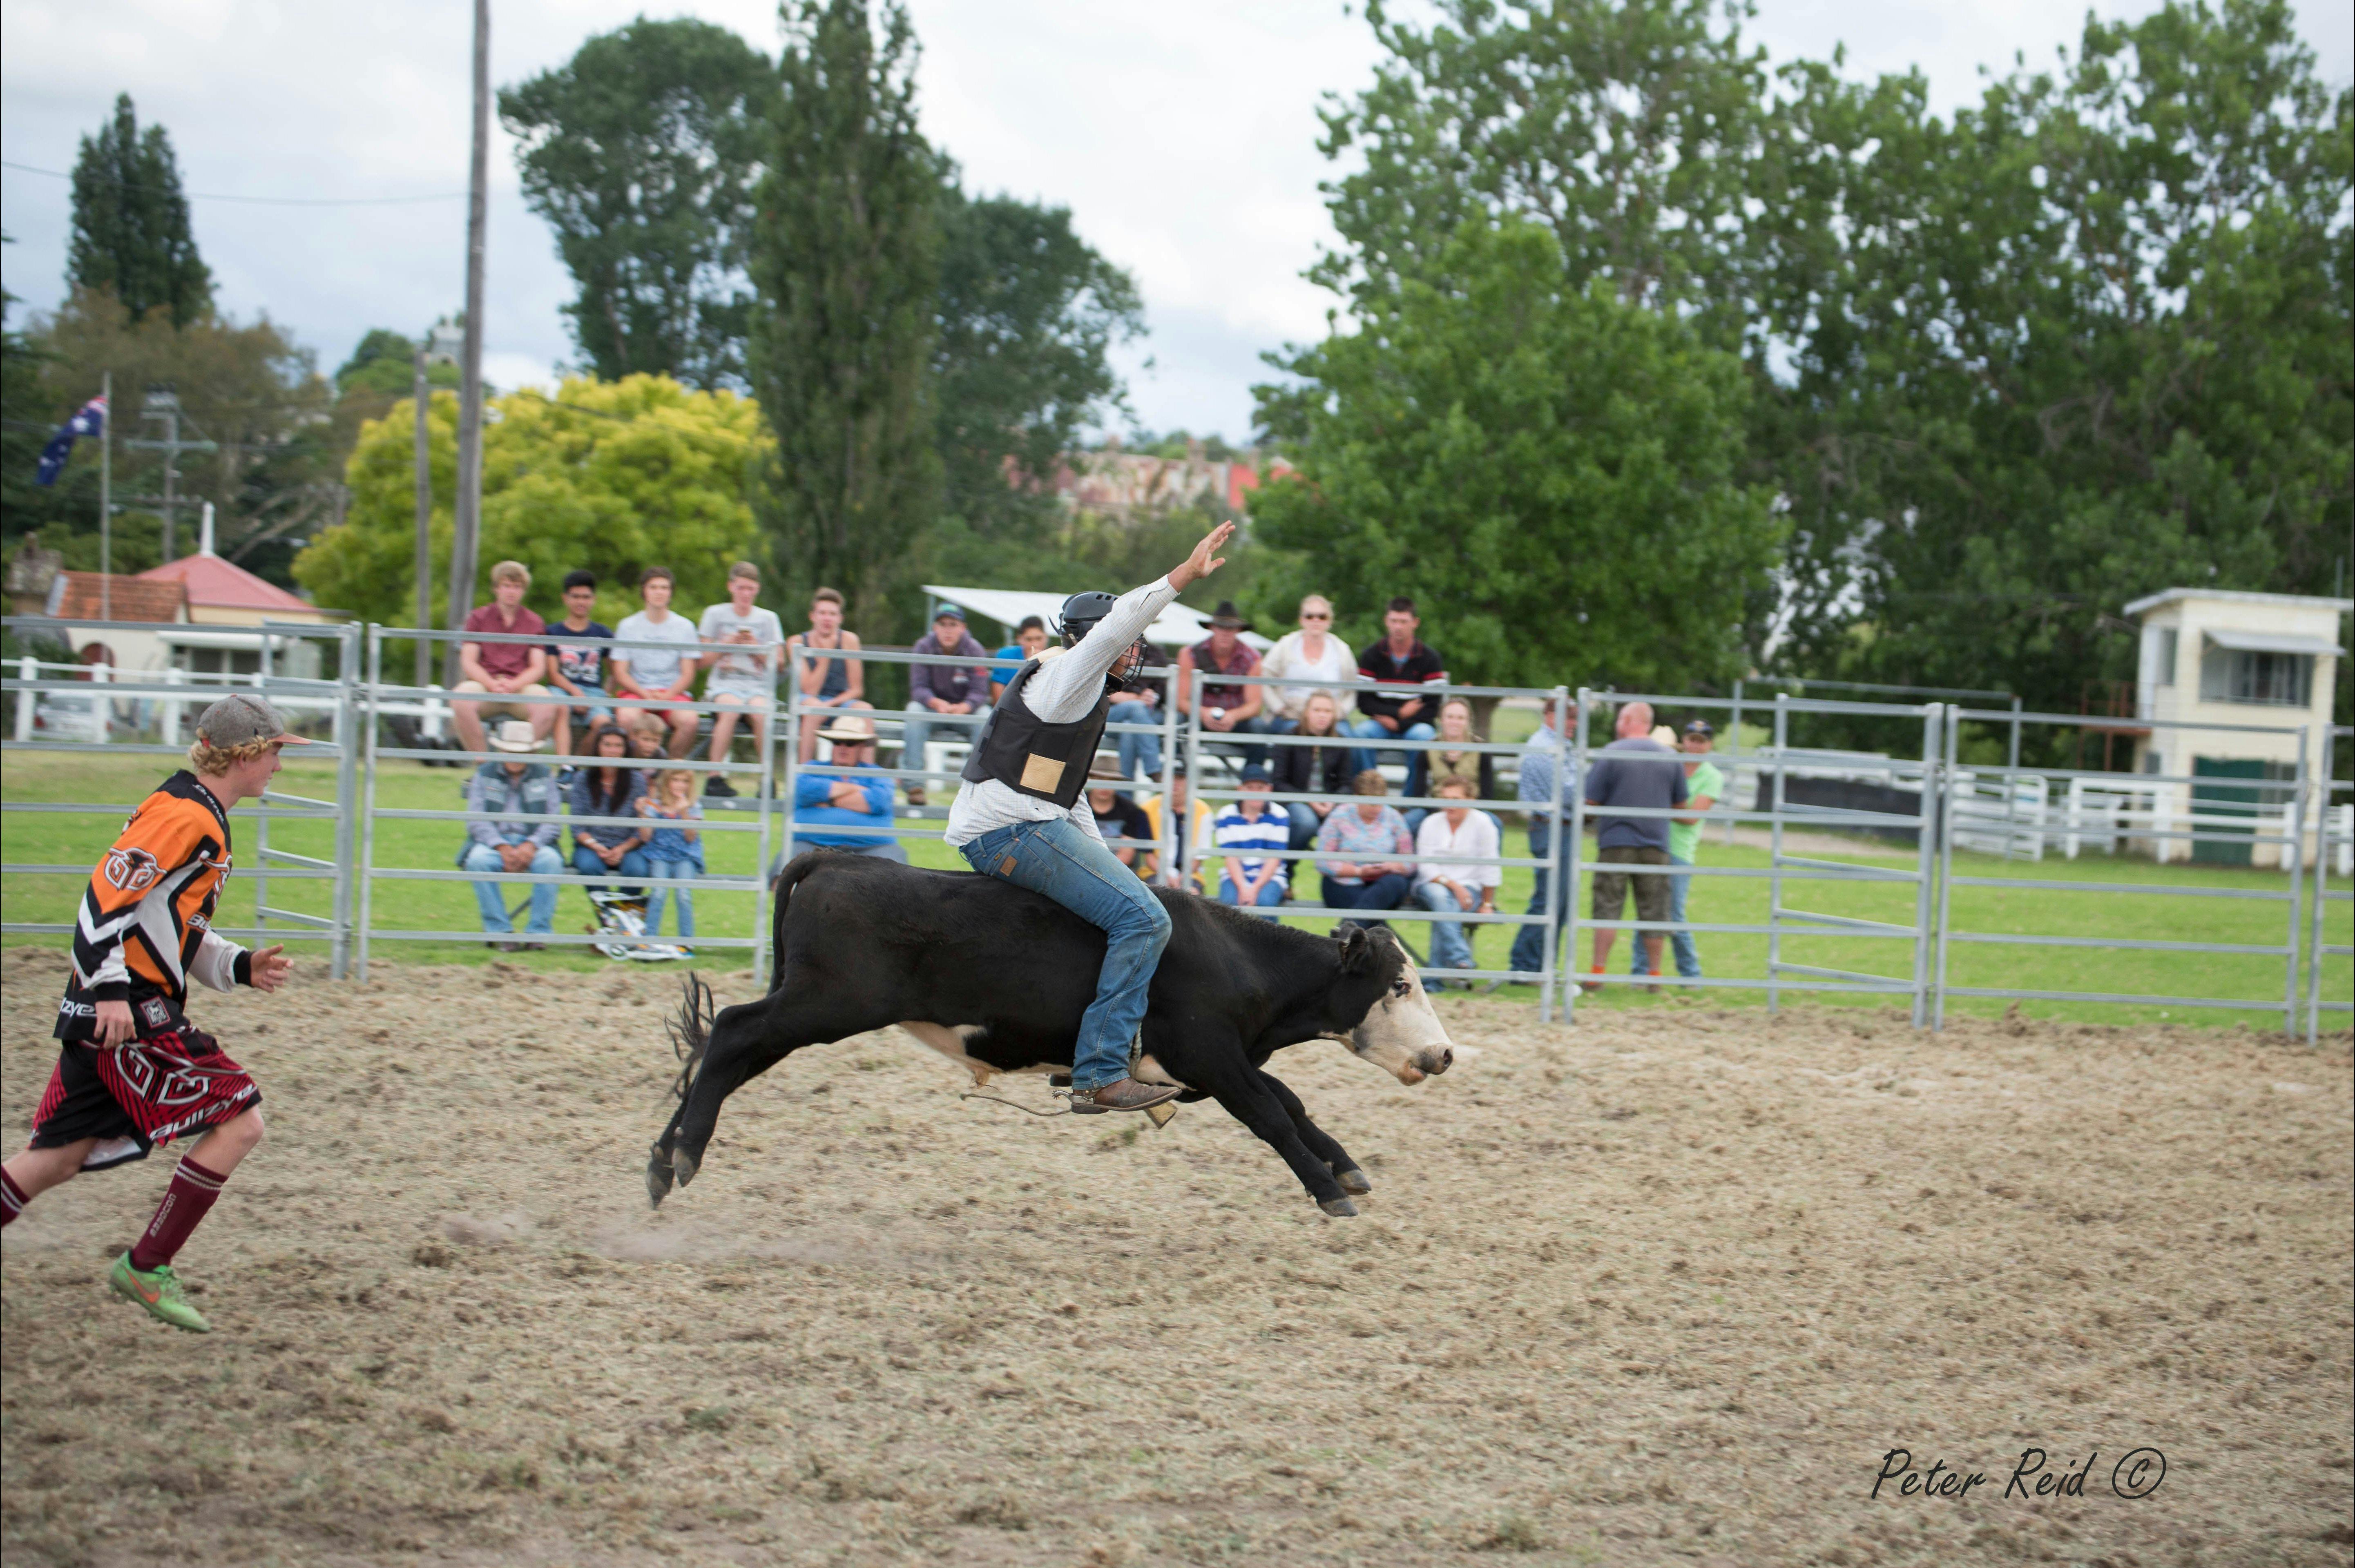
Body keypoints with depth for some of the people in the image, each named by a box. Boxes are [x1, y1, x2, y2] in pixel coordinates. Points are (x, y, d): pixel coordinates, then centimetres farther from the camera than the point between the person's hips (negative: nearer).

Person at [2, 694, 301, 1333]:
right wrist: (113, 991, -26)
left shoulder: (201, 817, 19)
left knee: (62, 1157, 11)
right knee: (239, 1122, -7)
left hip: (110, 1010, 10)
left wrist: (243, 967, 13)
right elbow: (106, 895, -21)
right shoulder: (185, 815, -13)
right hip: (129, 1013, -10)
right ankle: (145, 1268, -3)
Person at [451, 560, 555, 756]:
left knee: (547, 703, -34)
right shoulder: (478, 617, 14)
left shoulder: (535, 623, 15)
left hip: (520, 687, 0)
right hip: (484, 684, 0)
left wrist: (513, 685, -14)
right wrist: (493, 685, -14)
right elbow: (468, 663, 5)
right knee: (460, 698, -35)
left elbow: (538, 668, 6)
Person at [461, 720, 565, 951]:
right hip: (493, 842, 0)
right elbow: (476, 821, -1)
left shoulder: (543, 777, 11)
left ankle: (538, 932, -27)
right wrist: (503, 848, -18)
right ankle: (500, 931, -28)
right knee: (478, 860, -34)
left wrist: (530, 846, -18)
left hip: (532, 843, 0)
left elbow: (551, 822, 3)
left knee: (551, 860, -33)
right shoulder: (485, 775, 10)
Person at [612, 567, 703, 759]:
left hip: (673, 692, 0)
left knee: (689, 720, -33)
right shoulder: (628, 626, 8)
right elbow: (620, 673, 4)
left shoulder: (684, 627, 9)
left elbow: (688, 674, 6)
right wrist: (646, 695, -13)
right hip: (637, 691, 0)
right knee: (627, 717, -36)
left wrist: (667, 695, -13)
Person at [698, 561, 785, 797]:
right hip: (724, 683, -1)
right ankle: (715, 777, -31)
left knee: (761, 712, -34)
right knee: (731, 708, -36)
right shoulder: (715, 614, 10)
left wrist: (756, 648, -7)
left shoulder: (768, 618, 13)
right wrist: (728, 643, -8)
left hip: (758, 686, 1)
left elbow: (774, 663, 10)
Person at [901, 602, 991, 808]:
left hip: (965, 709, 0)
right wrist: (938, 704, -36)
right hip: (932, 706, 0)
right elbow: (918, 688, -15)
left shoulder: (974, 650, -9)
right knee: (914, 711, -33)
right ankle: (914, 785, -34)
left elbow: (980, 692, -16)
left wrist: (961, 708, -37)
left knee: (986, 716, -32)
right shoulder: (923, 648, -8)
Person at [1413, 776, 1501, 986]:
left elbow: (1490, 868, 2)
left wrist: (1487, 905, 1)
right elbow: (1426, 866, -2)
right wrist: (1453, 885, -17)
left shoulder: (1482, 823, 0)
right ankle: (1461, 960, -48)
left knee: (1450, 907, -34)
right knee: (1440, 897, -35)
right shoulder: (1432, 823, 6)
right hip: (1432, 884, 1)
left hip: (1469, 888, -1)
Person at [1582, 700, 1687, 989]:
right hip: (1656, 843, 3)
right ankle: (1654, 973, 10)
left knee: (1607, 909, 0)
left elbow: (1591, 800, -8)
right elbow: (1680, 803, 13)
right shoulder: (1669, 757, 5)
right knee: (1654, 912, 8)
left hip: (1617, 841, -3)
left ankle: (1598, 974, -4)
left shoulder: (1611, 754, -7)